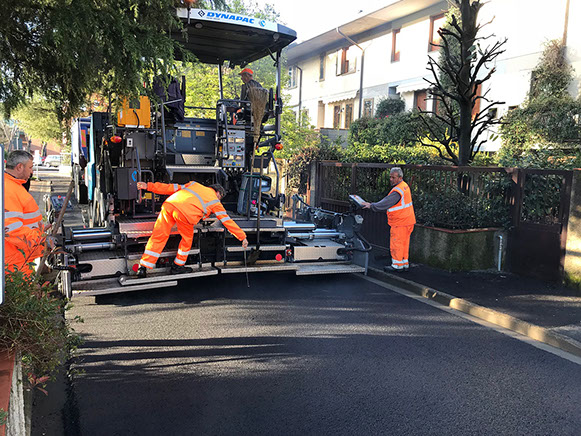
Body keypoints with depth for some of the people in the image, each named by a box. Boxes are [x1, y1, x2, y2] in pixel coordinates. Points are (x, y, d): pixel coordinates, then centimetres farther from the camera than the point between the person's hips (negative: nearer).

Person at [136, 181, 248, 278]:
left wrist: (149, 186, 30)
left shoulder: (194, 184, 36)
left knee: (158, 237, 8)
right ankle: (178, 266, 30)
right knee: (187, 238, 21)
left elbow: (172, 188, 29)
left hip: (169, 204, 4)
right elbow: (227, 221, 26)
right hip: (185, 213, -4)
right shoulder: (215, 201, 25)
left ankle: (143, 268, 8)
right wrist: (242, 237, 31)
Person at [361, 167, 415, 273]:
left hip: (400, 222, -10)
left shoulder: (397, 191, -21)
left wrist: (371, 205, -16)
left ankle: (397, 266, 7)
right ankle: (405, 264, 23)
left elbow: (385, 203, -22)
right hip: (407, 221, 10)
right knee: (404, 243, 15)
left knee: (396, 244, -1)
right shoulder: (404, 186, 12)